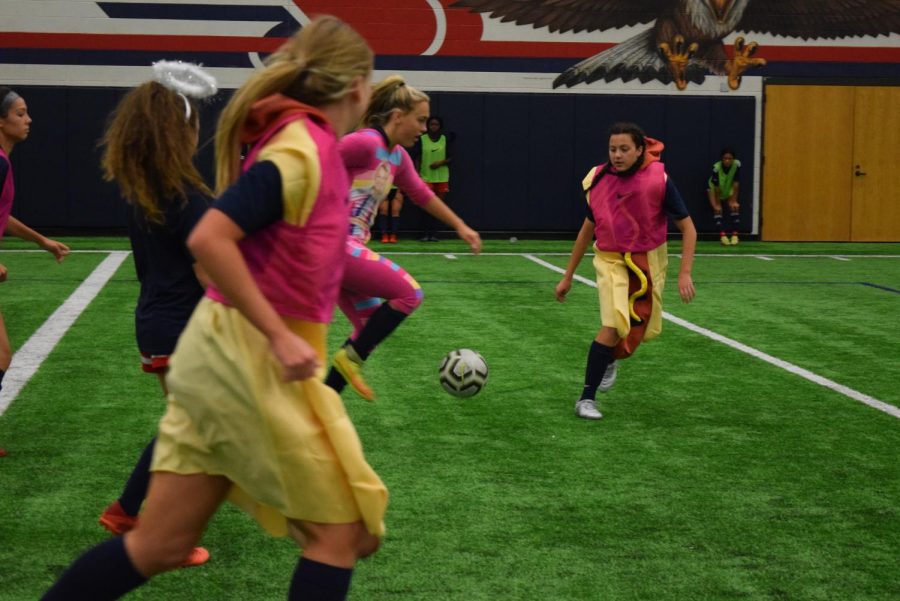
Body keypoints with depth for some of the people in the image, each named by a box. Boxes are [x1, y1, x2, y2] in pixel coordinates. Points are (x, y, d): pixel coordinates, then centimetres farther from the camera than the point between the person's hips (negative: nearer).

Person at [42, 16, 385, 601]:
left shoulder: (299, 141, 11)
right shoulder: (304, 147, -16)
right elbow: (209, 239, -26)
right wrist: (280, 337, -23)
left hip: (225, 353, 9)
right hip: (256, 360, -9)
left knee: (161, 544, 11)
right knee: (343, 530, 3)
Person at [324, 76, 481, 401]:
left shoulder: (398, 156, 13)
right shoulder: (364, 143, -16)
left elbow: (422, 195, 26)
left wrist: (461, 227, 30)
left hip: (348, 247, 10)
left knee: (370, 327, 11)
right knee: (409, 293, -10)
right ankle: (351, 358, -1)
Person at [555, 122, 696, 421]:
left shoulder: (658, 180, -16)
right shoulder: (598, 180, -8)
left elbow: (688, 228, -9)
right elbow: (588, 228, 6)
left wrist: (685, 273, -19)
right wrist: (568, 276, 10)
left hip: (647, 262, 1)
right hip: (611, 261, -1)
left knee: (639, 331, 11)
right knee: (614, 325, -21)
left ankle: (609, 359, 47)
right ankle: (586, 399, -13)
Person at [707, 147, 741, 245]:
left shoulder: (737, 165, -31)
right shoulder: (716, 167, -37)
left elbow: (736, 184, -24)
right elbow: (716, 187, -30)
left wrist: (734, 201, -21)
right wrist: (717, 204, -25)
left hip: (729, 189, 2)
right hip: (713, 187, -2)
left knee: (734, 207, -13)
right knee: (717, 209, -18)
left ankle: (735, 235, -11)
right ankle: (722, 235, -21)